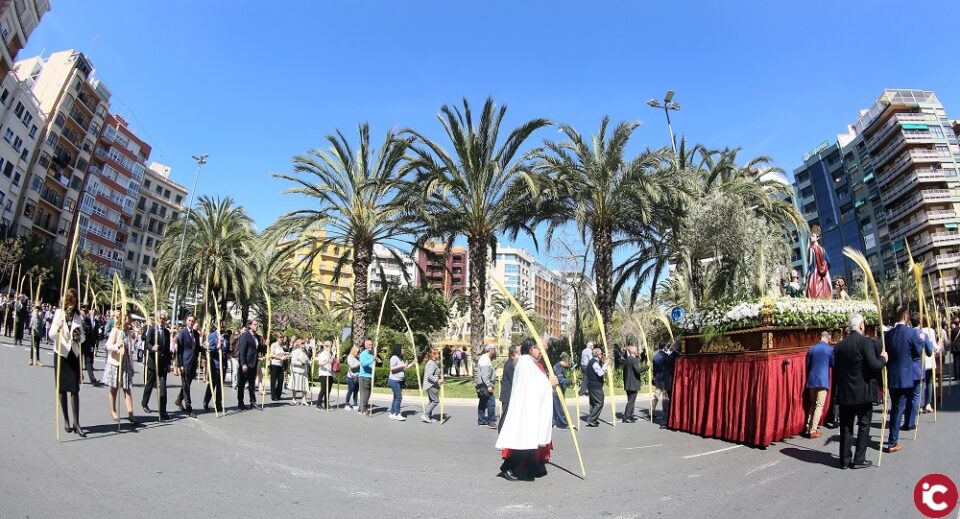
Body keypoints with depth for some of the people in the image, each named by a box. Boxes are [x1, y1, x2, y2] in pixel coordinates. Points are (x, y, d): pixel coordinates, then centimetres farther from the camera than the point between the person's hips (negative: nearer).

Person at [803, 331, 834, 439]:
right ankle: (813, 431, -2)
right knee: (819, 405, 0)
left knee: (812, 404, 16)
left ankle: (807, 428, 13)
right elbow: (833, 364, 3)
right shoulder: (830, 349, -6)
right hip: (823, 380, -4)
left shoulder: (811, 348, 5)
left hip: (811, 380, 4)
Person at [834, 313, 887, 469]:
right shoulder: (866, 342, -11)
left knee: (846, 427, 9)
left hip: (844, 393, 4)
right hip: (862, 392, -4)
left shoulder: (840, 345, 5)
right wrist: (883, 358, 2)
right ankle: (859, 459, 12)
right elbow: (873, 365, -17)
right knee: (864, 425, 9)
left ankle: (845, 460, 13)